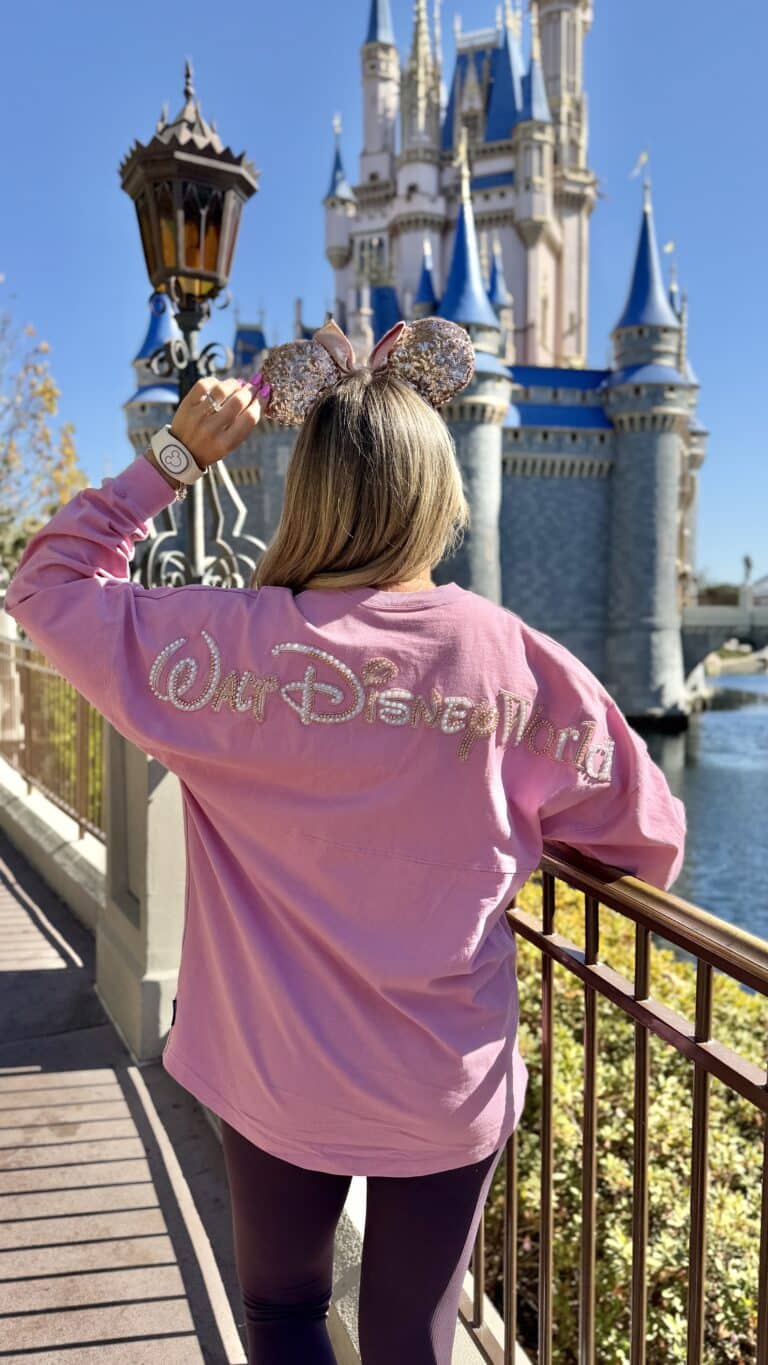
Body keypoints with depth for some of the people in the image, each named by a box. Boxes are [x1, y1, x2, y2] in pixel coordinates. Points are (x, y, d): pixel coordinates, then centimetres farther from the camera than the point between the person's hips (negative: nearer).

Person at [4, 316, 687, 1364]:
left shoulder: (230, 645, -16)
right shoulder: (515, 660, -15)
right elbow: (650, 844, -4)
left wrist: (173, 457, -2)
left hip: (278, 1089, 0)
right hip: (453, 1092, 1)